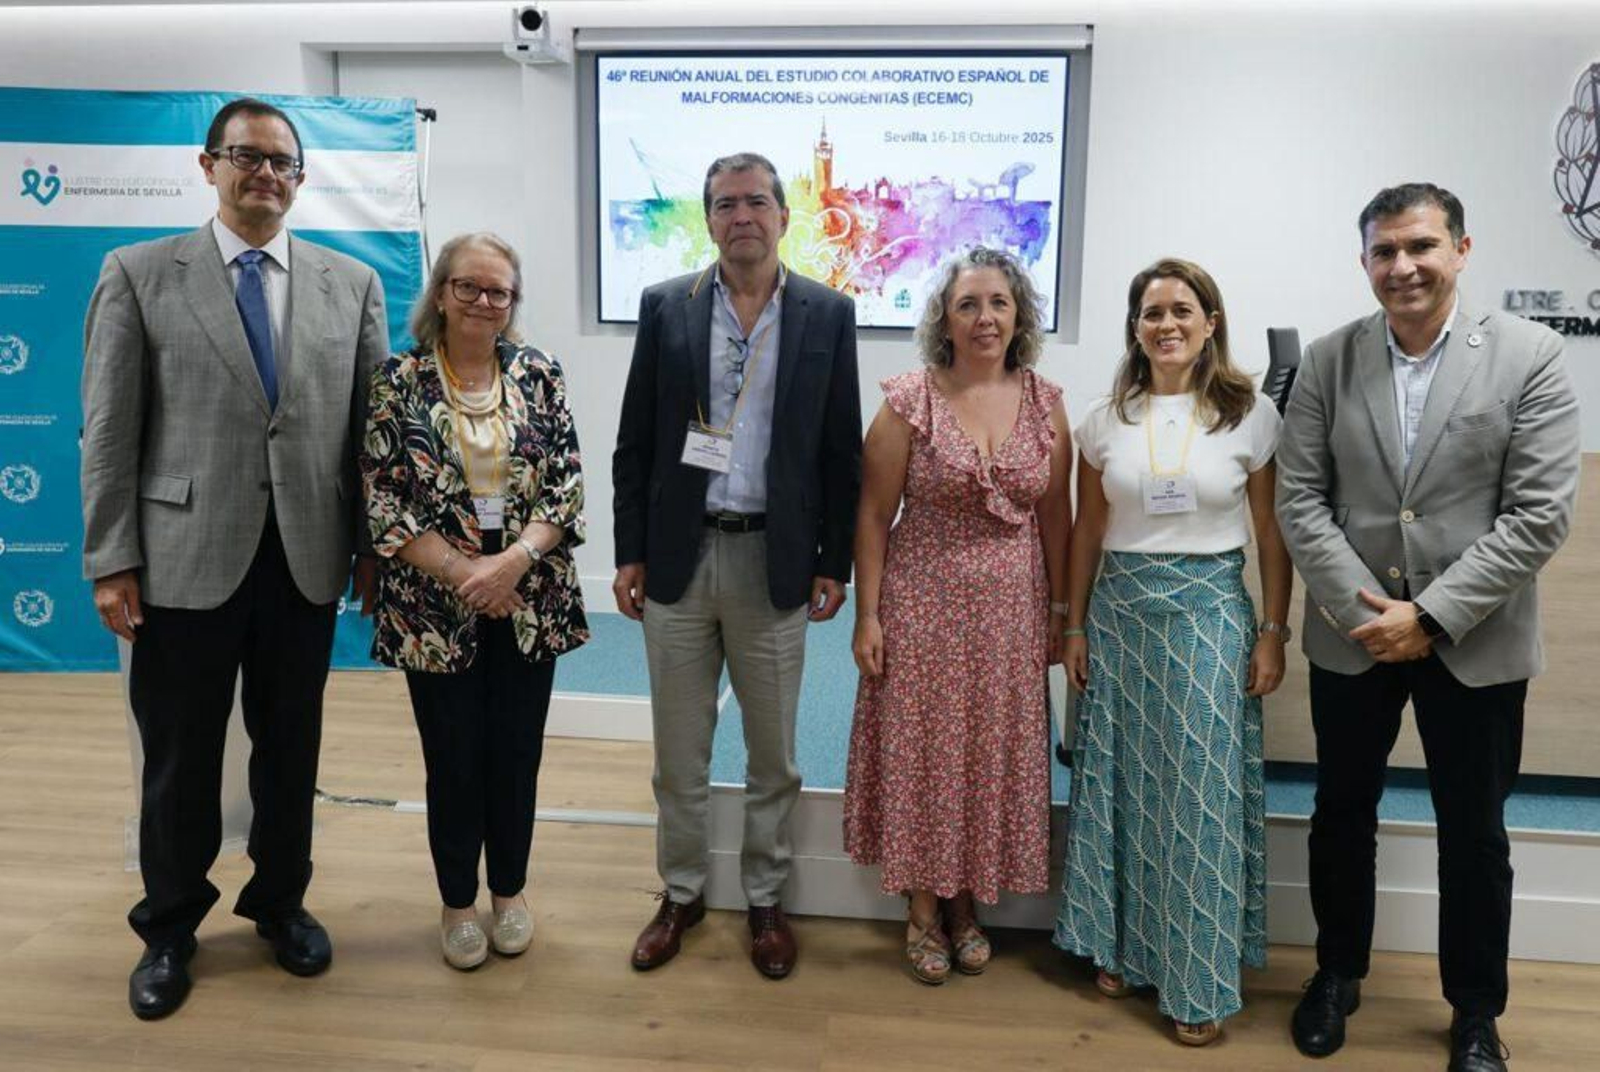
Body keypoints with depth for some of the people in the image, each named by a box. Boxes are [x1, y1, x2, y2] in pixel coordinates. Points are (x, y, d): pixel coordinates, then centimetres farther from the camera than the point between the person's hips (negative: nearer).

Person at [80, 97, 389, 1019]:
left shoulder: (353, 283, 6)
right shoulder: (139, 274, 2)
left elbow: (374, 423, 5)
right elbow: (110, 431, -1)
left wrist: (374, 546, 3)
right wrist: (111, 561, -5)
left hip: (307, 557, 2)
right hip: (186, 558, -1)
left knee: (291, 747, 14)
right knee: (180, 757, 11)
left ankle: (281, 901, 35)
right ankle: (171, 926, 33)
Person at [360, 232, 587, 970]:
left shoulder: (539, 375, 2)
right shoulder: (398, 382, -3)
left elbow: (567, 486, -2)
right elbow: (383, 501, -6)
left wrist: (511, 562, -16)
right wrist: (462, 573, -14)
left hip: (530, 602, 2)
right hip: (435, 609, -1)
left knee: (517, 752, 11)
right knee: (454, 760, 8)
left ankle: (509, 893, 32)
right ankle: (458, 903, 28)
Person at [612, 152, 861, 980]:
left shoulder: (827, 313, 1)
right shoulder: (665, 307, 3)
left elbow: (841, 450, 2)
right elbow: (635, 442, 4)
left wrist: (833, 563, -1)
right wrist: (630, 552, 0)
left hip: (775, 560, 0)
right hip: (678, 556, 1)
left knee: (773, 751, 12)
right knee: (679, 750, 13)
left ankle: (765, 899, 30)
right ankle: (681, 893, 32)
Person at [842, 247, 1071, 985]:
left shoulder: (1046, 404, 2)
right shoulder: (909, 400, -8)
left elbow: (1055, 516, 7)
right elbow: (873, 515, -6)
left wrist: (1060, 612, 7)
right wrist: (867, 615, -8)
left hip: (1011, 606, 3)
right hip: (924, 600, -3)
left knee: (991, 752, 11)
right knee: (920, 749, 7)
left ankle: (964, 902, 31)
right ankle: (922, 910, 25)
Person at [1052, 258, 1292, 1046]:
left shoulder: (1252, 414, -3)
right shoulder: (1106, 420, 4)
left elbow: (1272, 535, 1)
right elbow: (1086, 533, 8)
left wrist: (1273, 633, -2)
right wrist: (1075, 627, 7)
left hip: (1211, 612, -2)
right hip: (1120, 610, 3)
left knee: (1201, 794, 3)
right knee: (1119, 783, 10)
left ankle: (1200, 980, 18)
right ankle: (1119, 946, 28)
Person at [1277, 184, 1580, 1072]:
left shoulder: (1530, 356, -7)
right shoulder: (1328, 361, -1)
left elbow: (1540, 516, -12)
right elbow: (1300, 500, -4)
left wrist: (1430, 616, -17)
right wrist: (1362, 608, -13)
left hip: (1475, 643, -2)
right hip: (1350, 635, 2)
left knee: (1473, 833, 12)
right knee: (1342, 815, 16)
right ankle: (1338, 972, 38)